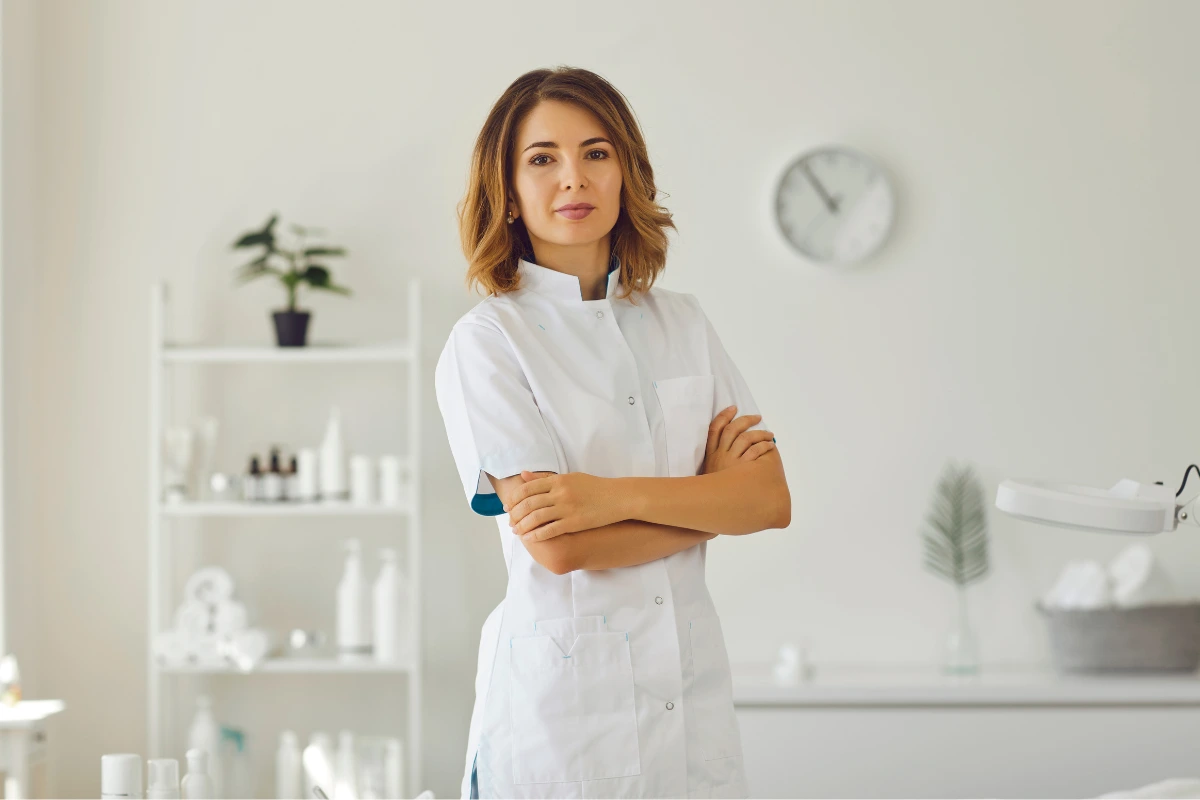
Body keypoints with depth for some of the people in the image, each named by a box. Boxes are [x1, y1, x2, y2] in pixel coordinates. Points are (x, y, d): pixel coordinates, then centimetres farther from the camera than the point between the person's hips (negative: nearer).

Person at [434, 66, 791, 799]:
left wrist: (616, 495, -16)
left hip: (692, 682, 4)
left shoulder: (683, 323, 8)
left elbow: (772, 501, -2)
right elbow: (557, 546, -16)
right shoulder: (486, 342, -6)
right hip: (562, 696, -4)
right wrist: (708, 491, -5)